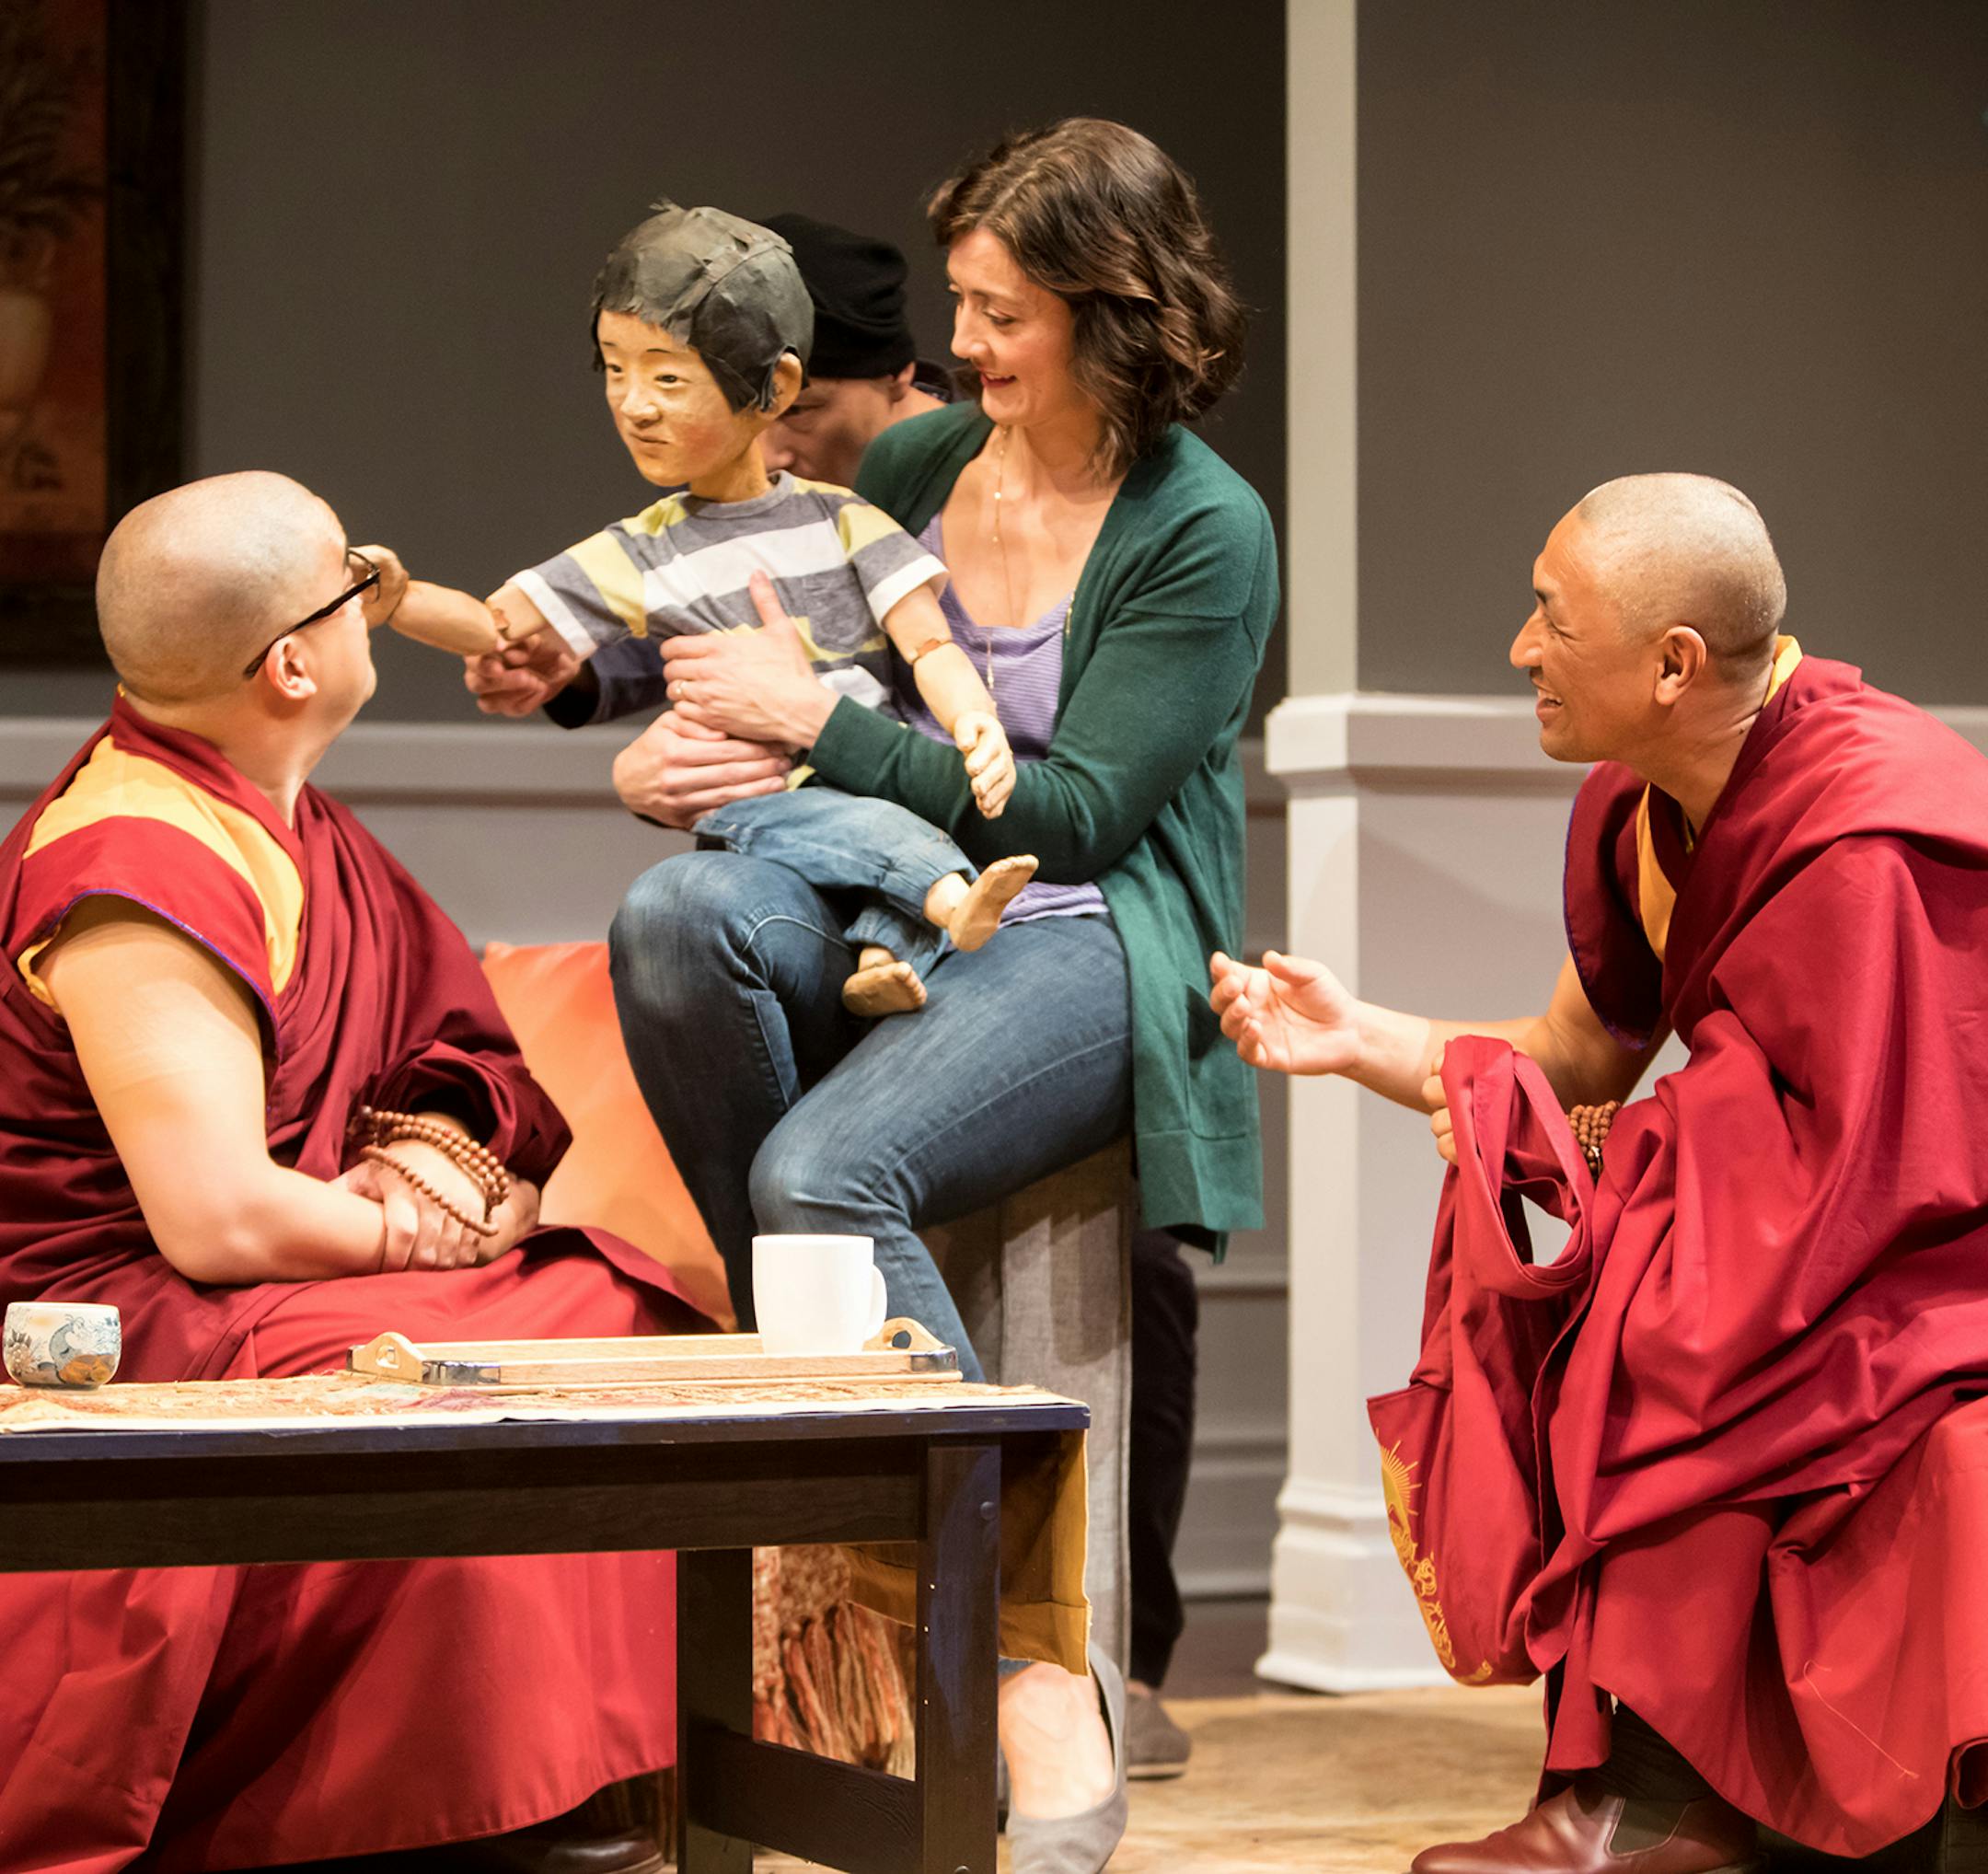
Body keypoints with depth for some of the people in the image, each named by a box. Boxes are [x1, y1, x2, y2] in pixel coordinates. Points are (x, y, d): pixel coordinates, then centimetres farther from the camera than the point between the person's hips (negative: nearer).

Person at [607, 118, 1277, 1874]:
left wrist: (819, 720, -14)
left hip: (1087, 949, -5)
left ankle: (1034, 1667, -27)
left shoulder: (1206, 534, -4)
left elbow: (1075, 812, -11)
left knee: (826, 1172, -34)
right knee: (676, 912, -31)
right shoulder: (918, 460, 14)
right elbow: (764, 635, 25)